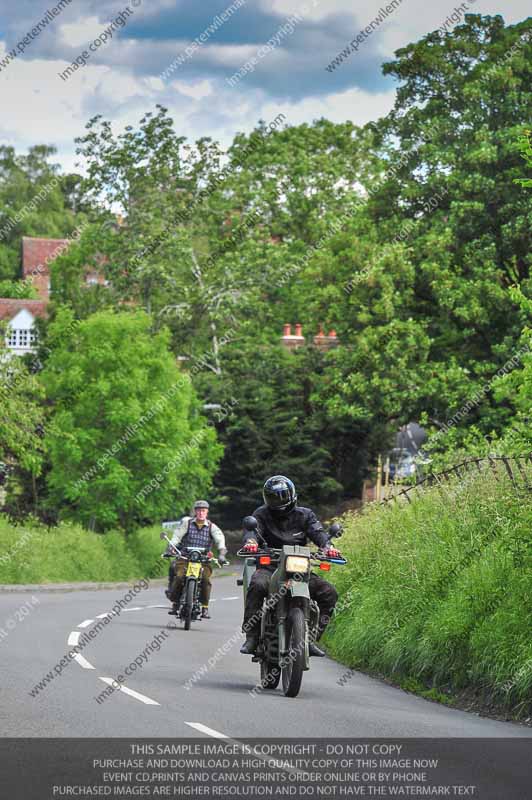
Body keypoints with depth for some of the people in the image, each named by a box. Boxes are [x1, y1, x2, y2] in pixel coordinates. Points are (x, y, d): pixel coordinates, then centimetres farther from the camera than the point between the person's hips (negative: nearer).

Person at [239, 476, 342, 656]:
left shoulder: (304, 515, 10)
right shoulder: (262, 514, 6)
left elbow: (317, 532, -7)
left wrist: (327, 546, -30)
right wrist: (250, 542, -38)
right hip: (269, 566, -3)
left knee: (329, 593, -15)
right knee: (257, 585, -36)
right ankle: (251, 636, -31)